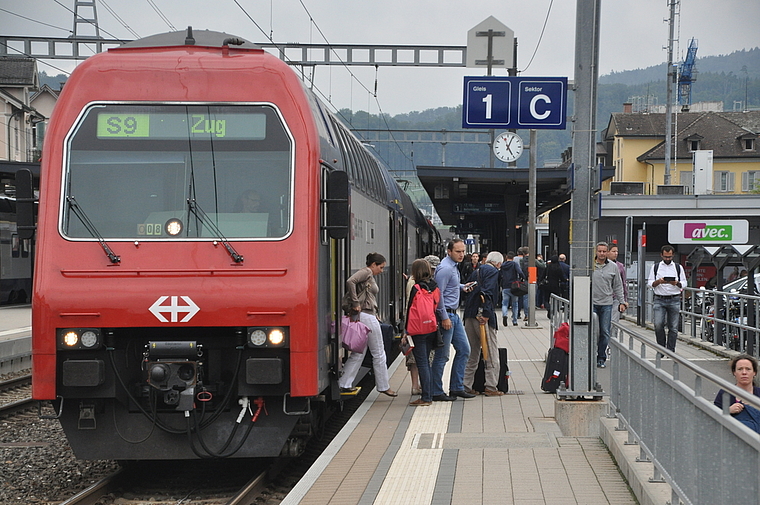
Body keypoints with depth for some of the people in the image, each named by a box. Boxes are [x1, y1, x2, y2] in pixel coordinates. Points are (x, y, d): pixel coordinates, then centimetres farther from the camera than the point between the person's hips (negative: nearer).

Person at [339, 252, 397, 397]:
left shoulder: (369, 276, 19)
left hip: (366, 316, 10)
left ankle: (344, 384, 9)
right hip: (366, 316, -10)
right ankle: (383, 386, 10)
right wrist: (355, 303, -22)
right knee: (378, 353, 1)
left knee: (359, 353, 11)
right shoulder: (366, 272, -9)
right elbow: (350, 282, -25)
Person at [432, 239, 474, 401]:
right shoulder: (445, 268, -18)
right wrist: (444, 318, -23)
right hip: (446, 315, -10)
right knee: (442, 355, -4)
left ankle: (457, 388, 18)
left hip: (454, 315, 10)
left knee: (464, 349, 12)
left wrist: (462, 287, 21)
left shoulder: (453, 267, 13)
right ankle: (436, 392, 2)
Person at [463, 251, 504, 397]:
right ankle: (491, 387, -2)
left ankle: (466, 386, 12)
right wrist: (485, 313, -22)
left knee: (471, 353, 13)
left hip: (469, 316, 8)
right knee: (491, 353, -1)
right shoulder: (493, 272, -5)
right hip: (483, 316, -8)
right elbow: (487, 292, -18)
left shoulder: (476, 272, 19)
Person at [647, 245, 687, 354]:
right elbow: (650, 283, 7)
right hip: (660, 300, -1)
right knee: (658, 325, -13)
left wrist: (677, 283, -12)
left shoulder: (678, 268, 11)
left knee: (673, 328, 0)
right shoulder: (655, 267, 10)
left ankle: (671, 351, 6)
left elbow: (684, 284, 10)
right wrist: (659, 281, -13)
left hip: (674, 300, 1)